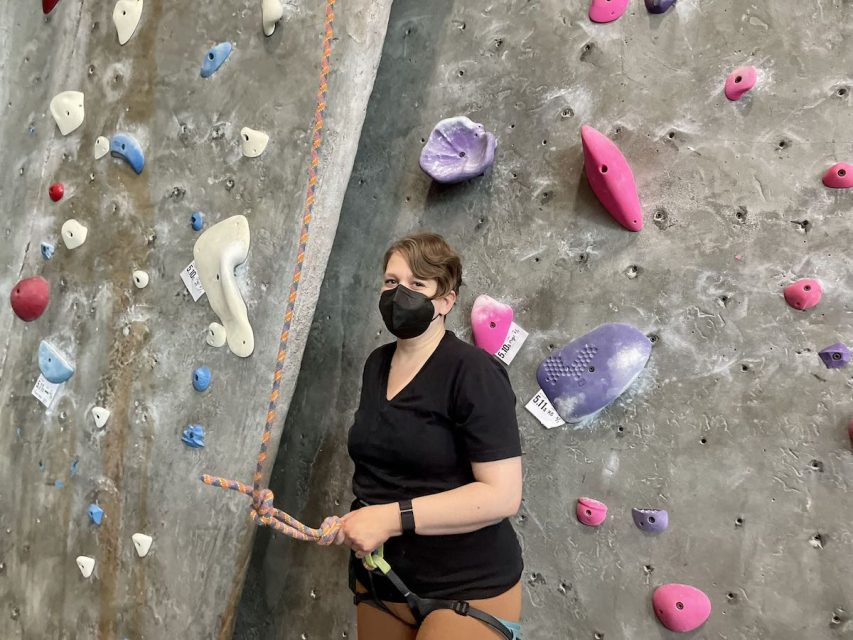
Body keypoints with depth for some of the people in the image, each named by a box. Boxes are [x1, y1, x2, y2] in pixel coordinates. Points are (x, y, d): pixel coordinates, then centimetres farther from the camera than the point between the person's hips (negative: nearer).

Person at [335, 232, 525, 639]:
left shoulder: (472, 371, -18)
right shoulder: (377, 364, 4)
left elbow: (502, 494, -22)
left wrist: (393, 517, -24)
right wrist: (358, 521, 1)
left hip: (468, 591, -6)